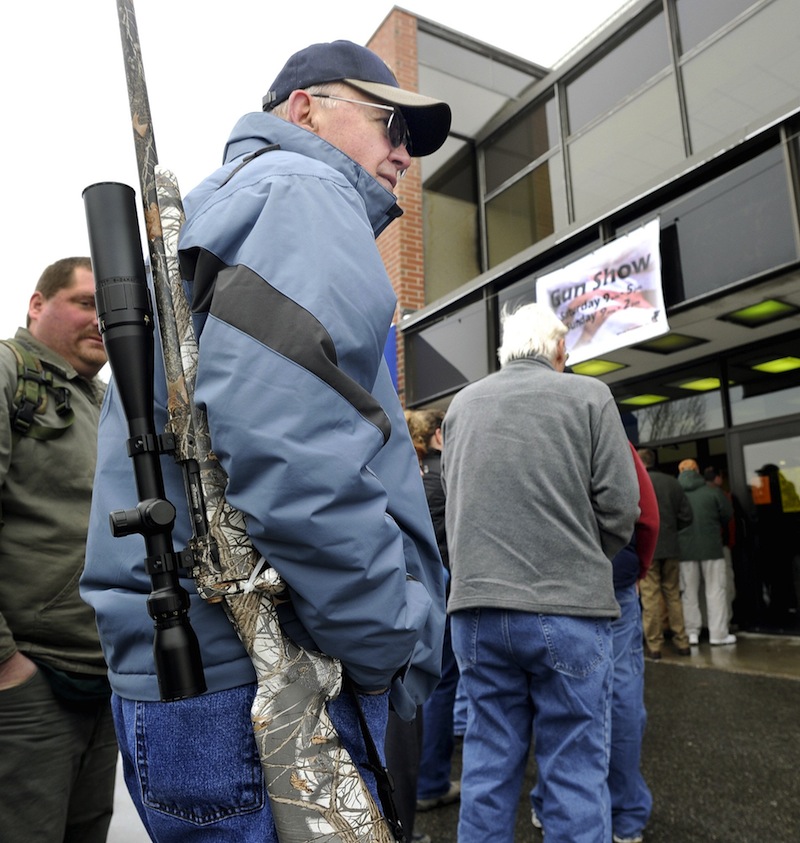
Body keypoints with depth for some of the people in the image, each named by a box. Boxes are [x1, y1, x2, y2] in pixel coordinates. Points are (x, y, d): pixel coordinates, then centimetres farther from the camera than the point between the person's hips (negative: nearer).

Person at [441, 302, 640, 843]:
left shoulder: (462, 404, 8)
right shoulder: (588, 396, -1)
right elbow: (620, 504, -3)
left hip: (476, 606, 4)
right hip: (568, 607, -3)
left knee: (488, 763, 15)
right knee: (575, 772, 9)